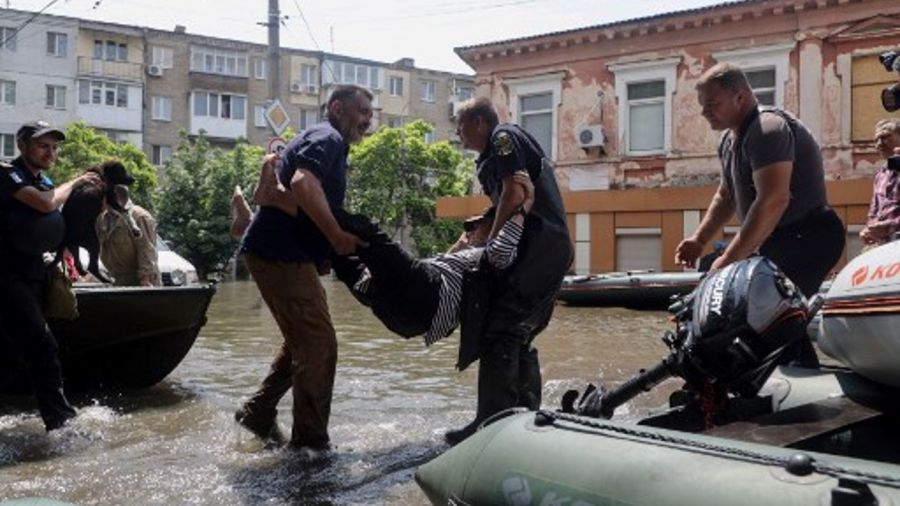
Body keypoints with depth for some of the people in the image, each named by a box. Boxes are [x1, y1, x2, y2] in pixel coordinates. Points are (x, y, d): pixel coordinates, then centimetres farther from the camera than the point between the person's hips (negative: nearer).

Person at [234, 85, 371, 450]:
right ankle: (310, 441, -2)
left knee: (303, 341, 21)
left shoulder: (329, 144, 24)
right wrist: (337, 236, -23)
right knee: (319, 345, -8)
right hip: (281, 254, -11)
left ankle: (258, 413, 28)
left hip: (283, 254, 11)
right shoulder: (327, 139, -9)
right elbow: (303, 184, -29)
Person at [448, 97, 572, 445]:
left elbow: (514, 194, -15)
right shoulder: (492, 156, 27)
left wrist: (491, 243, -8)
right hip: (551, 252, 10)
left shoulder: (504, 137, -2)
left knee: (500, 336, -12)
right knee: (521, 338, 13)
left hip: (536, 252, -10)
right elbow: (500, 207, 28)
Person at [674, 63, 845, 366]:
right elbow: (726, 197, 26)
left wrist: (730, 259, -29)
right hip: (778, 242, 10)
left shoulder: (767, 129, -19)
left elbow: (773, 201, -29)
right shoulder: (730, 140, 14)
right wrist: (699, 240, 12)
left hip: (807, 238, -10)